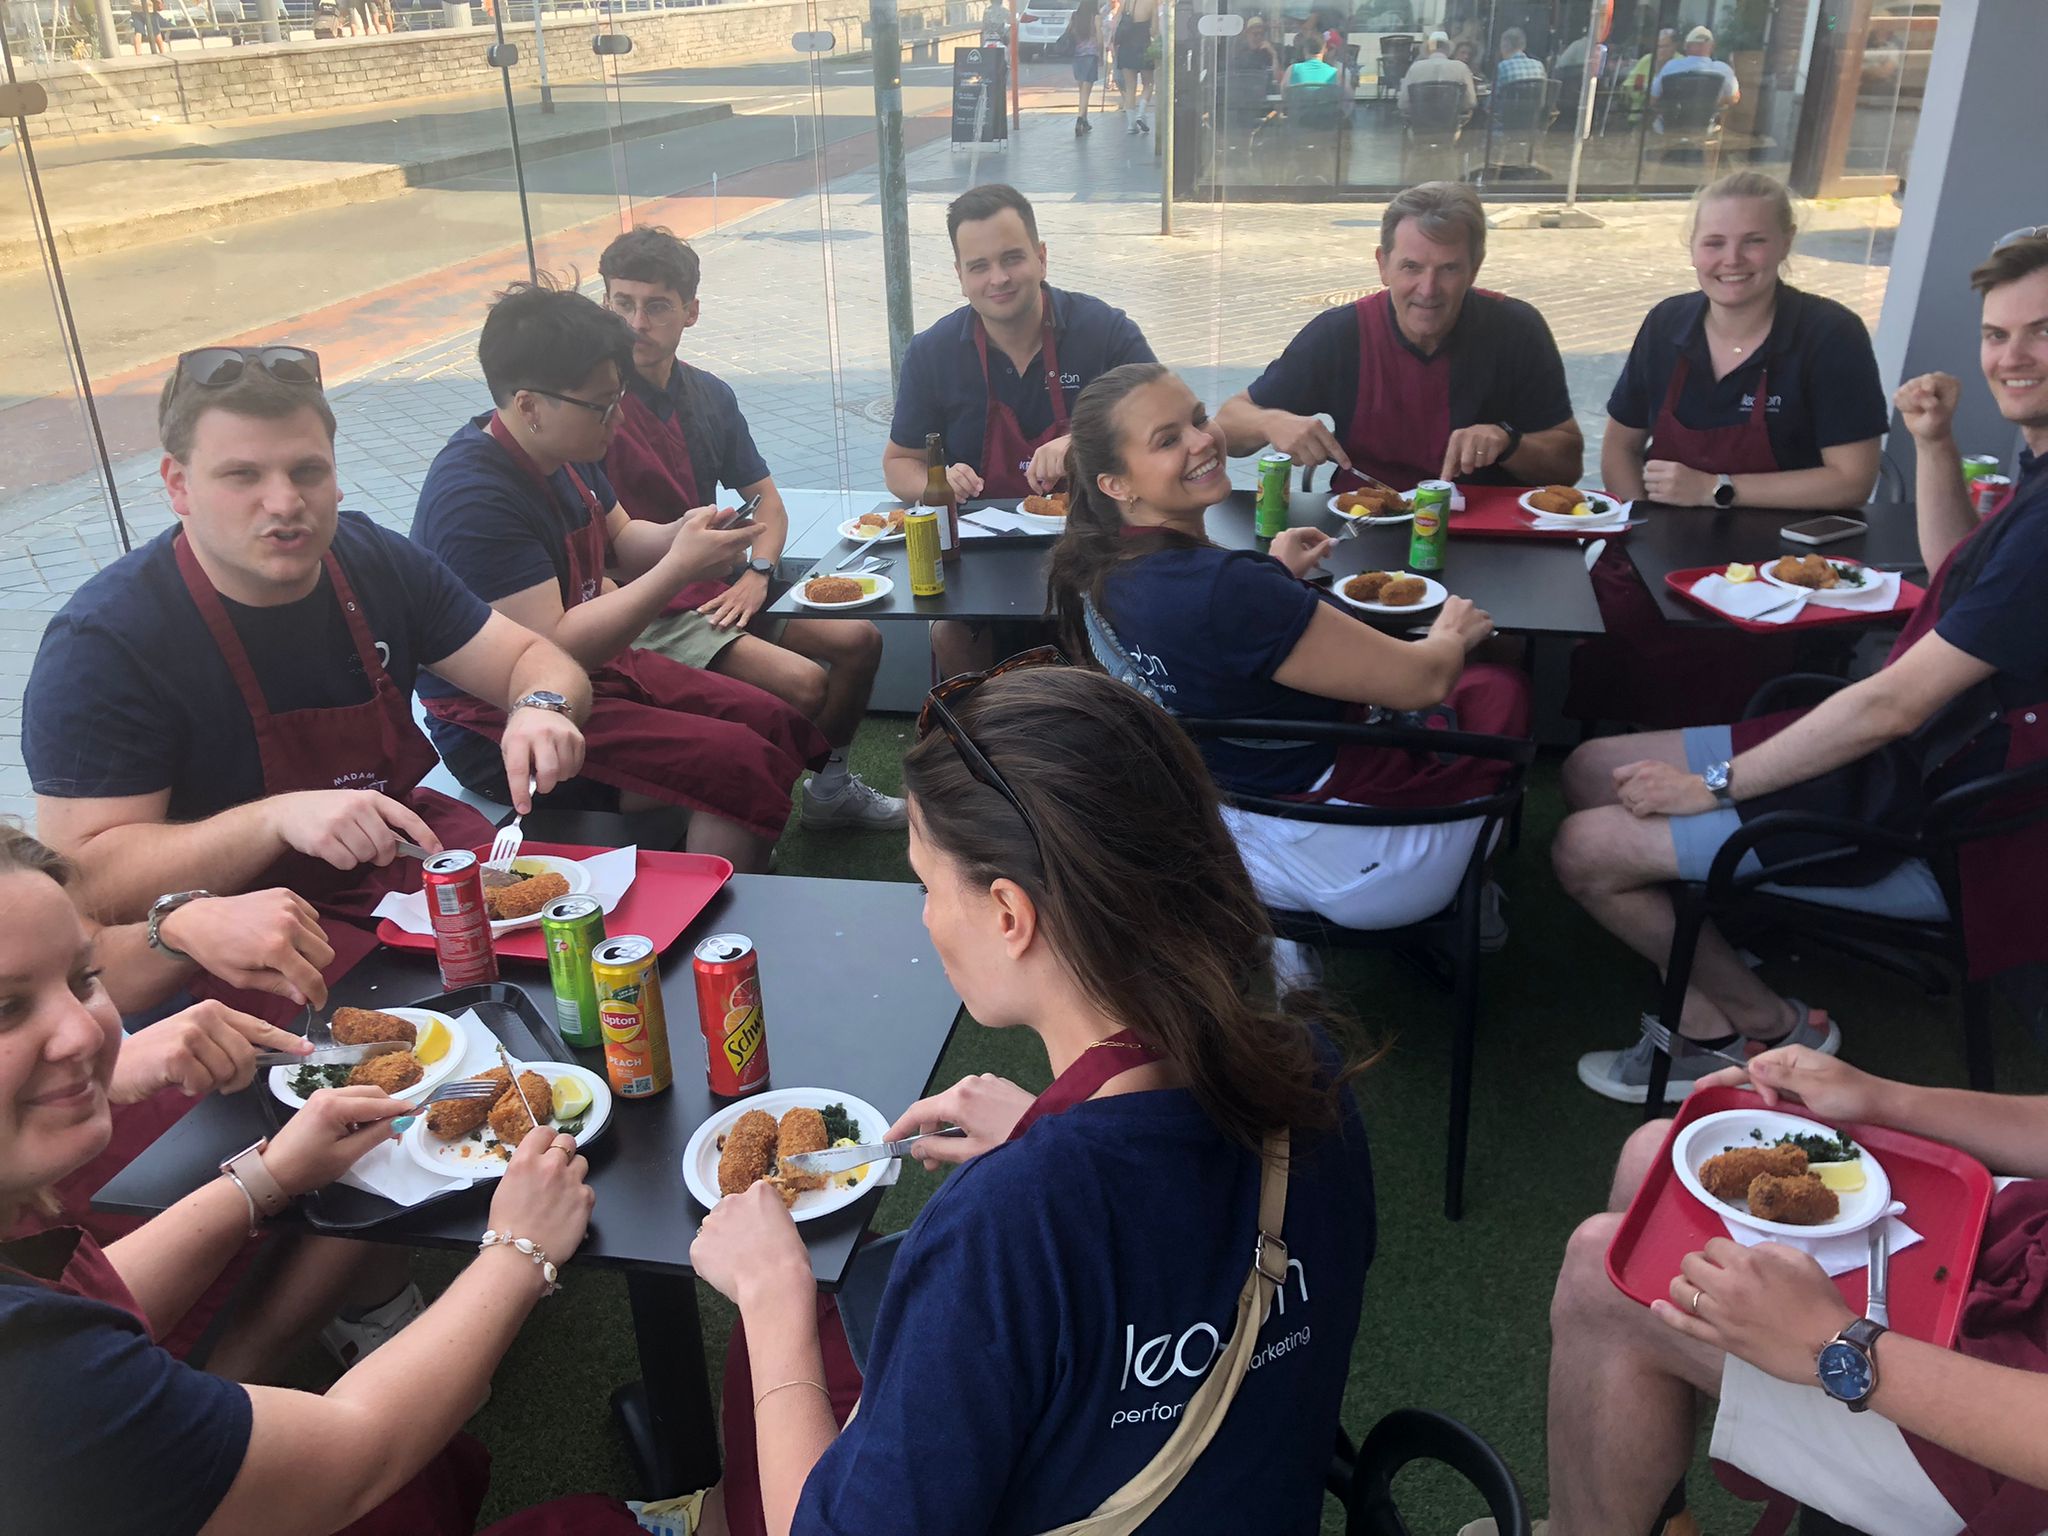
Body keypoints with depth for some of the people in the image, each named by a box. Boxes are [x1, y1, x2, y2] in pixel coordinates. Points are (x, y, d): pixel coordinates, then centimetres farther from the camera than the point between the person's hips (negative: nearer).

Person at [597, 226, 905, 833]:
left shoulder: (710, 395, 9)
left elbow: (766, 500, 14)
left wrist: (757, 573, -4)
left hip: (715, 592, 8)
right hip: (648, 615, -8)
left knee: (859, 640, 3)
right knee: (804, 682, -22)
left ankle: (830, 787, 22)